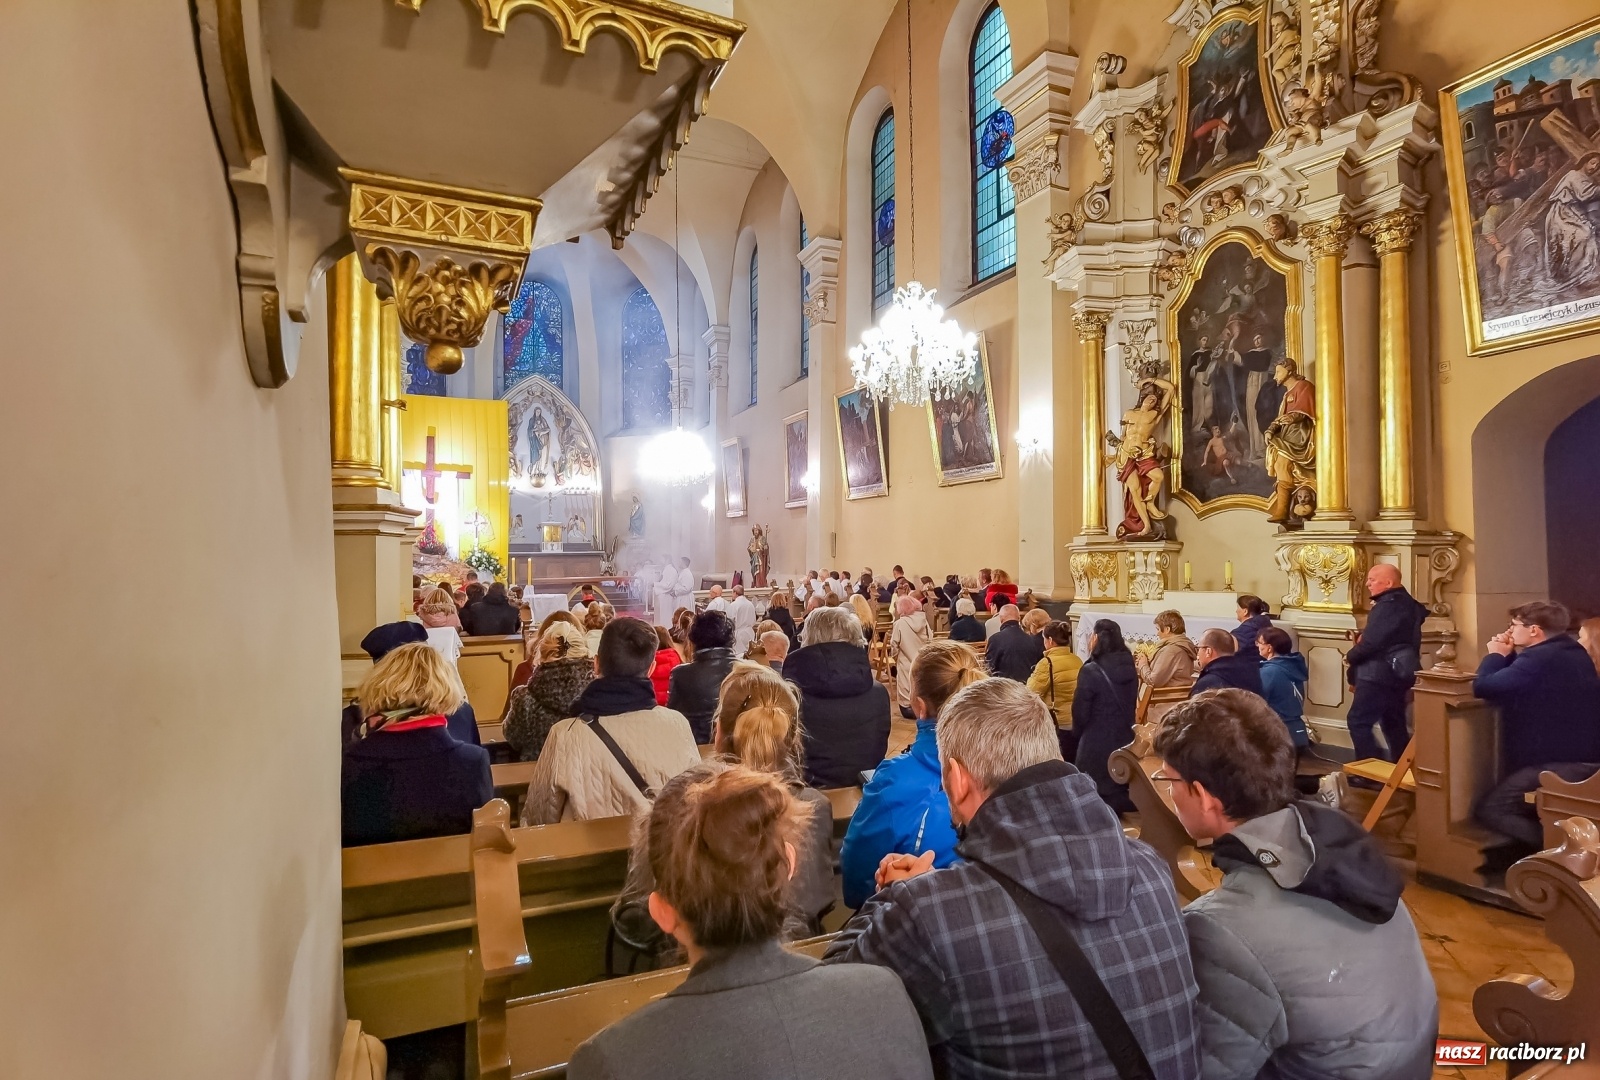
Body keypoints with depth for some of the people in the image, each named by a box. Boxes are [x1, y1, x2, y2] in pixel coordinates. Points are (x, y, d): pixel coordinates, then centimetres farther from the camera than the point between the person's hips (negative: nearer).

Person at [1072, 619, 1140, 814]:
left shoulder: (1091, 671, -19)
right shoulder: (1129, 668, 0)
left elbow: (1080, 712, -12)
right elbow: (1132, 705, 13)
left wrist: (1078, 732, 8)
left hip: (1098, 746, -6)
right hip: (1126, 741, 6)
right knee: (1124, 796, 18)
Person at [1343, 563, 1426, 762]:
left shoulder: (1388, 605, -18)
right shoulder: (1405, 602, 15)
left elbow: (1372, 640, -22)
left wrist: (1350, 656, -7)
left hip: (1378, 674, -10)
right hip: (1396, 672, 10)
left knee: (1358, 721, -6)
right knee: (1394, 724, 15)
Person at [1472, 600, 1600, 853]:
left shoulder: (1539, 658, -20)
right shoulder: (1572, 652, 13)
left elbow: (1482, 687, -20)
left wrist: (1496, 655, -4)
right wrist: (1508, 655, 9)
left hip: (1562, 764, -10)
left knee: (1487, 810, -8)